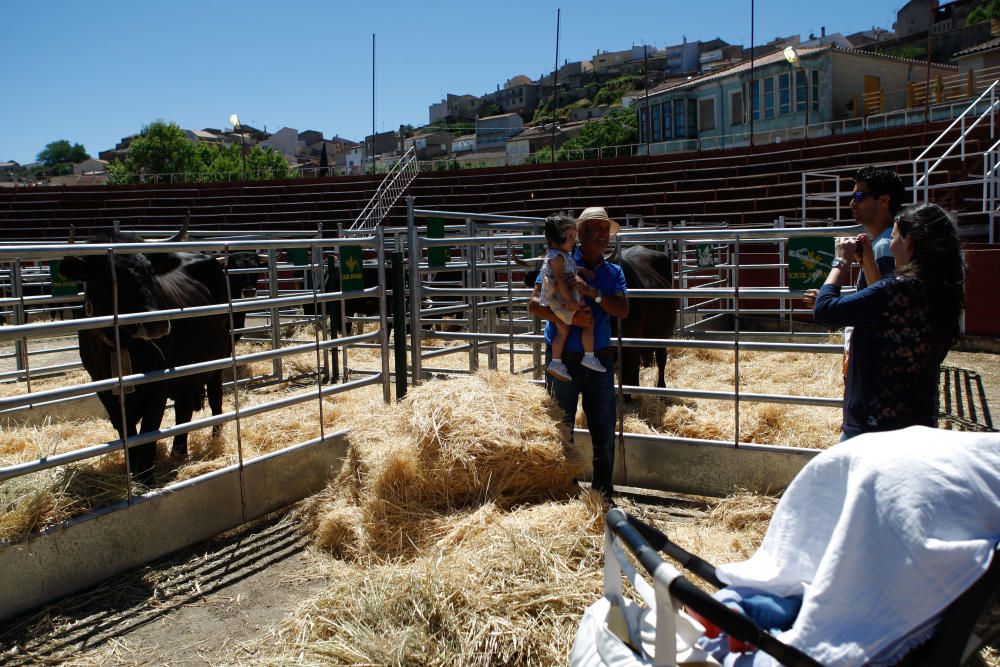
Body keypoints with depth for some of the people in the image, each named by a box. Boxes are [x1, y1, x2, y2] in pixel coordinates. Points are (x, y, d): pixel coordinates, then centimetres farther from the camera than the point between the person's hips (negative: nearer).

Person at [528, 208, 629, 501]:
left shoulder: (614, 272, 9)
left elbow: (623, 310, -7)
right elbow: (535, 304, -10)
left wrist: (591, 292, -20)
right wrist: (570, 318, -23)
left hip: (600, 359, 3)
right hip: (563, 360, -3)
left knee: (604, 431, 7)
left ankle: (603, 494, 22)